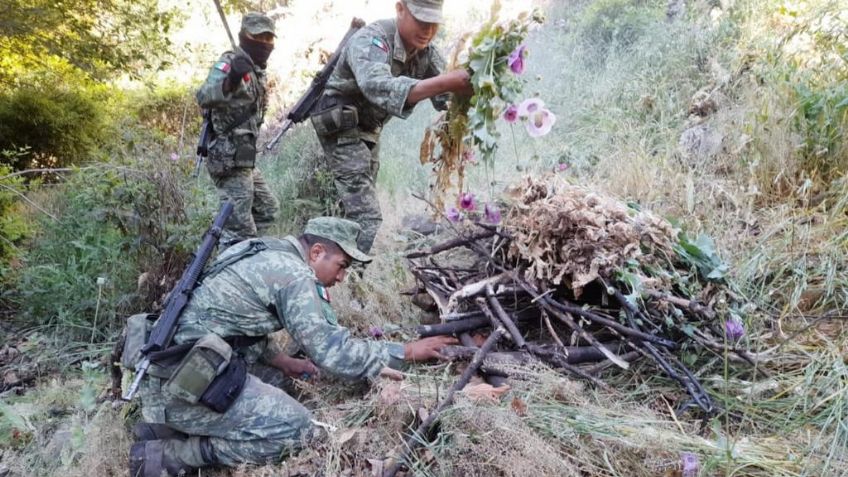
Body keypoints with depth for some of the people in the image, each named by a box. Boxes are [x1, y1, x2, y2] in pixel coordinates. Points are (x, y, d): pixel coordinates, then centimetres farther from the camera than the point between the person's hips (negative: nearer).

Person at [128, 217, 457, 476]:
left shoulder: (261, 254, 14)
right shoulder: (294, 275, -14)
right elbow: (332, 352, -18)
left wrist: (283, 362, 13)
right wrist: (407, 352, -11)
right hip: (182, 385, -10)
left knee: (268, 371, 24)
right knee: (295, 427, -8)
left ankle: (163, 422, 14)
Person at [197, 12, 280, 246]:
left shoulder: (256, 70, 15)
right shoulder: (230, 63, -12)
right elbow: (204, 98, -31)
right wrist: (230, 80, -46)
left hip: (244, 160, 10)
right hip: (229, 160, -10)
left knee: (268, 210, 21)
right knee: (239, 231, -10)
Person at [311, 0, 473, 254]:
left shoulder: (427, 51, -4)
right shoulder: (371, 41, -27)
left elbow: (445, 98, -10)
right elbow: (380, 88, -48)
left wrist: (466, 89, -33)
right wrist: (446, 82, -56)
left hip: (371, 130, 8)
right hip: (342, 127, -8)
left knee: (356, 208, 17)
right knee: (367, 219, -18)